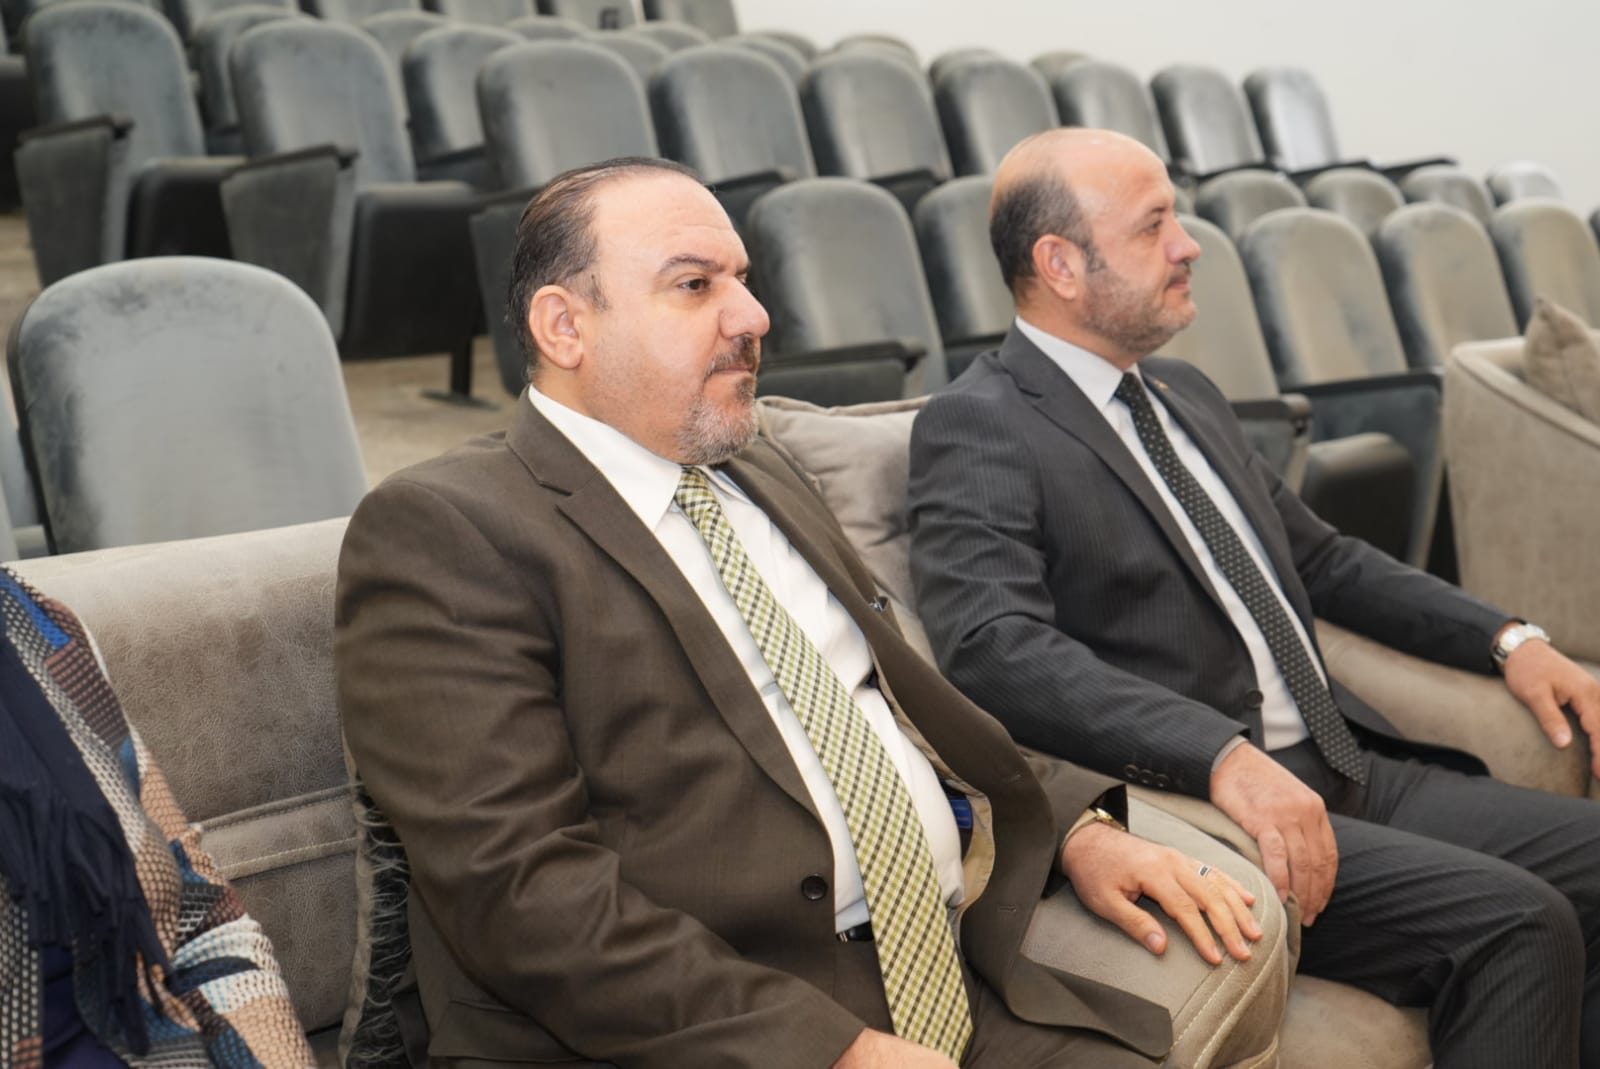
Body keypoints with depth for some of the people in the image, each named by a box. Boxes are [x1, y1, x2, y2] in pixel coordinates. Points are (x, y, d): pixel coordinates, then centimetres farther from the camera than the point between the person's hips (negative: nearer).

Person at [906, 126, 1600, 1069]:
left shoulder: (1187, 393, 19)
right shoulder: (978, 429, -8)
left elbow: (1321, 558, 27)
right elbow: (993, 646, -24)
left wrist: (1507, 638, 15)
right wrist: (1223, 755, -34)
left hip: (1353, 771, 8)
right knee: (1514, 925, -23)